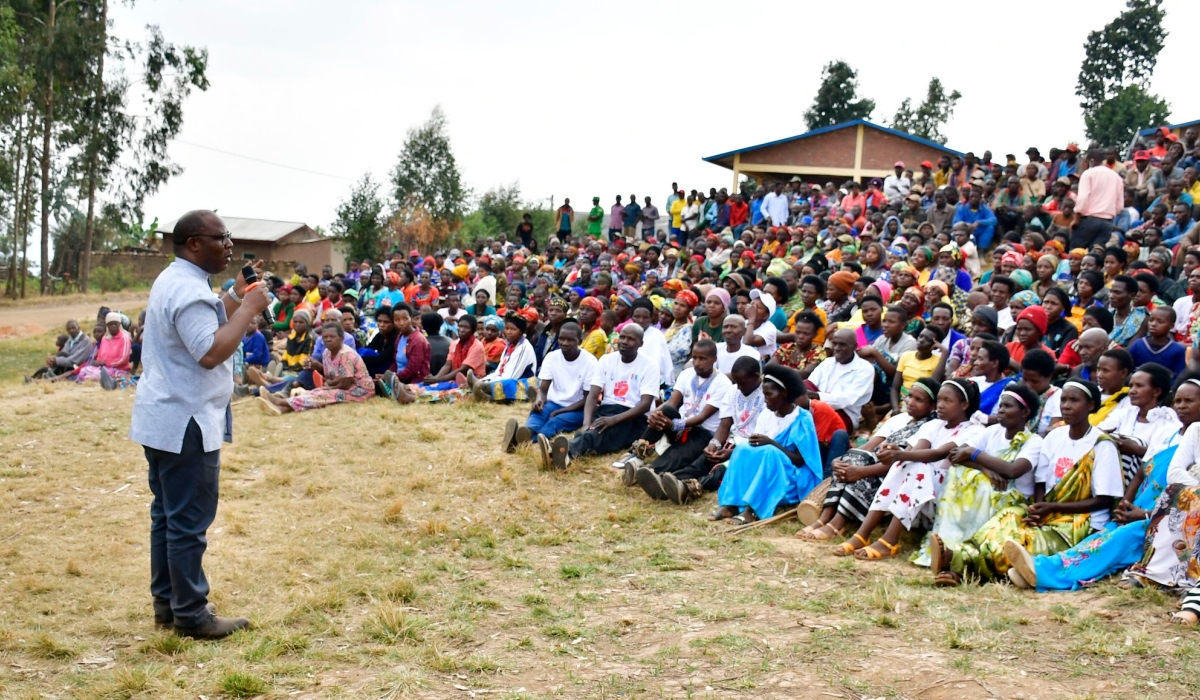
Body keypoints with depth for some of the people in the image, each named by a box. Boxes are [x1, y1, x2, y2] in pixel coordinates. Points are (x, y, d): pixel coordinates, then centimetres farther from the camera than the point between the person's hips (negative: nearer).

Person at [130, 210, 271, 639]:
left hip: (163, 418, 11)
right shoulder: (189, 290, -20)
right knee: (189, 521, -4)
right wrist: (249, 308, -23)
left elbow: (205, 325, 20)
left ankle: (166, 603, 24)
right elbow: (211, 352, -29)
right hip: (186, 422, -11)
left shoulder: (174, 281, 14)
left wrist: (236, 296, 9)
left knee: (168, 514, 16)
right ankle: (191, 615, 2)